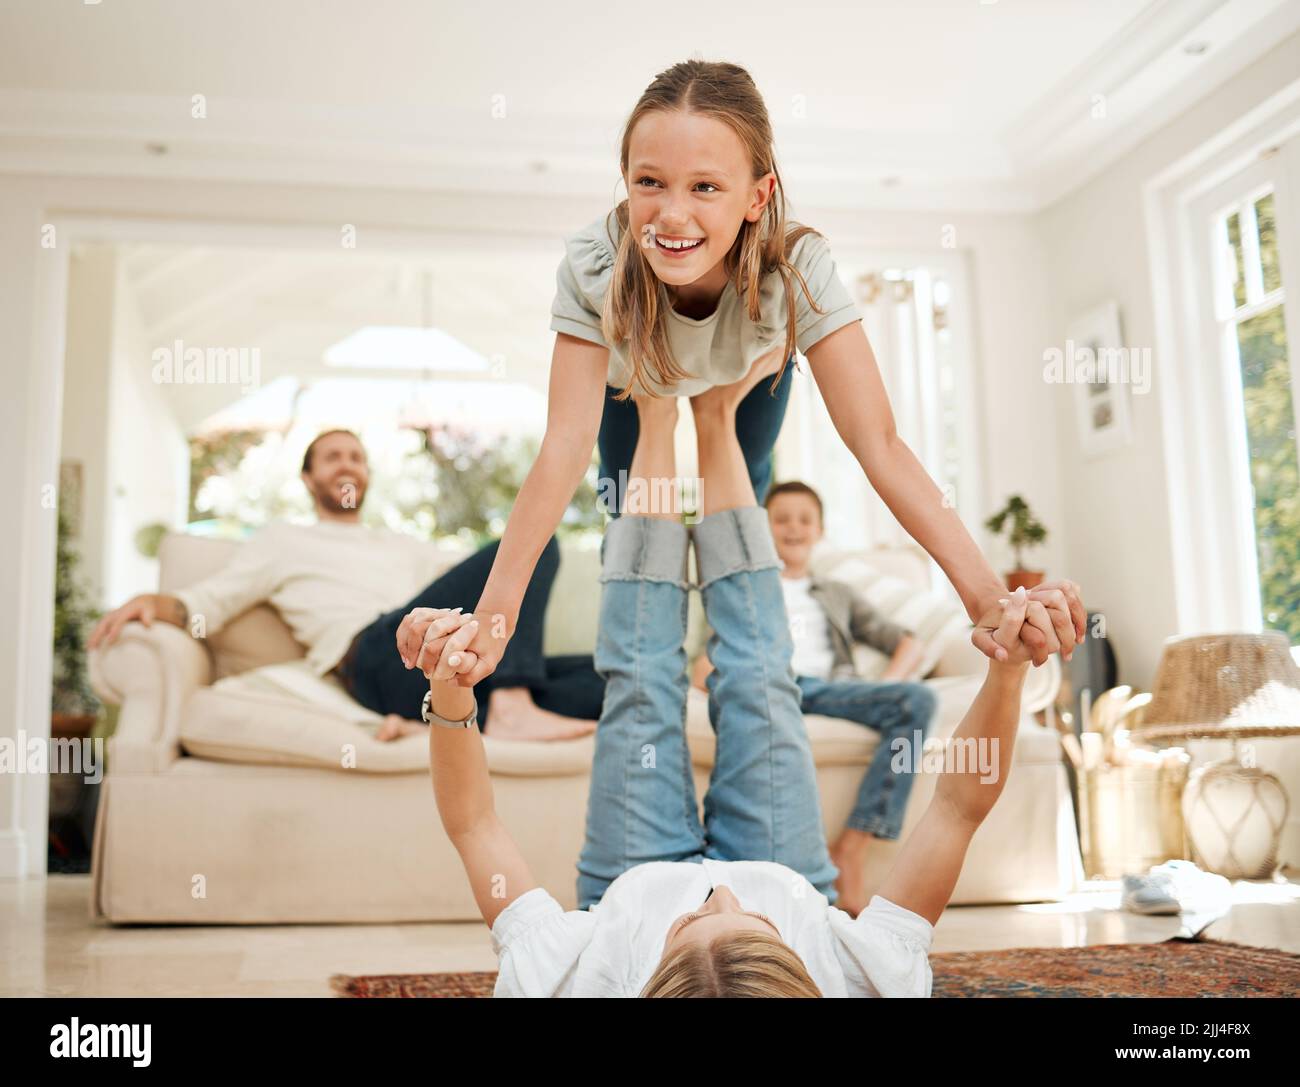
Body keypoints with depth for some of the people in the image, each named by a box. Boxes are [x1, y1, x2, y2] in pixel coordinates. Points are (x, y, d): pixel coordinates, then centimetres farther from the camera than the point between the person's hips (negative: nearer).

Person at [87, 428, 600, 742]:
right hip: (376, 652, -6)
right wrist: (155, 602, -7)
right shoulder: (285, 539, 28)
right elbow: (208, 602, 15)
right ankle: (513, 709, -36)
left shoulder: (409, 549, 40)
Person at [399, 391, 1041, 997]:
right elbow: (960, 805, -38)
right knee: (758, 678, 3)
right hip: (785, 878, 1)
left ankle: (657, 419, 25)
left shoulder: (570, 983, -48)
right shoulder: (865, 980, -47)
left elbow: (472, 825, -35)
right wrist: (1007, 672, -48)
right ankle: (713, 423, 24)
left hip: (632, 883, 0)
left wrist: (449, 700, -47)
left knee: (640, 680, 3)